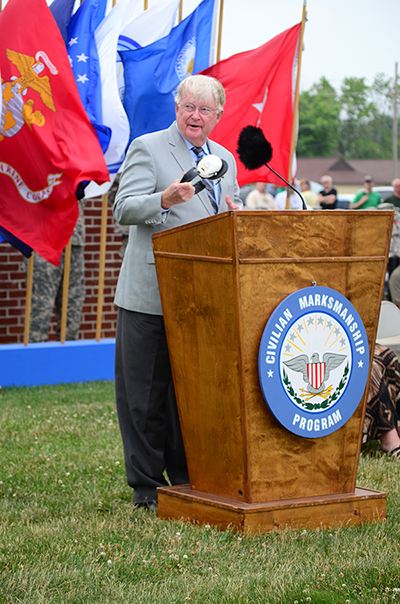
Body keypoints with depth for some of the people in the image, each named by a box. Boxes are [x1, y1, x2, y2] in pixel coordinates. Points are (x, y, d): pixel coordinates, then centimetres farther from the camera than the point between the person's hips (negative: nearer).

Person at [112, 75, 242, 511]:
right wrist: (164, 200, -29)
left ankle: (184, 479, 21)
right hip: (150, 295, -5)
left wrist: (235, 214, 1)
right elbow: (123, 210, -11)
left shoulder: (225, 159, 17)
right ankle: (146, 486, 10)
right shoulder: (147, 148, -1)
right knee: (145, 393, 0)